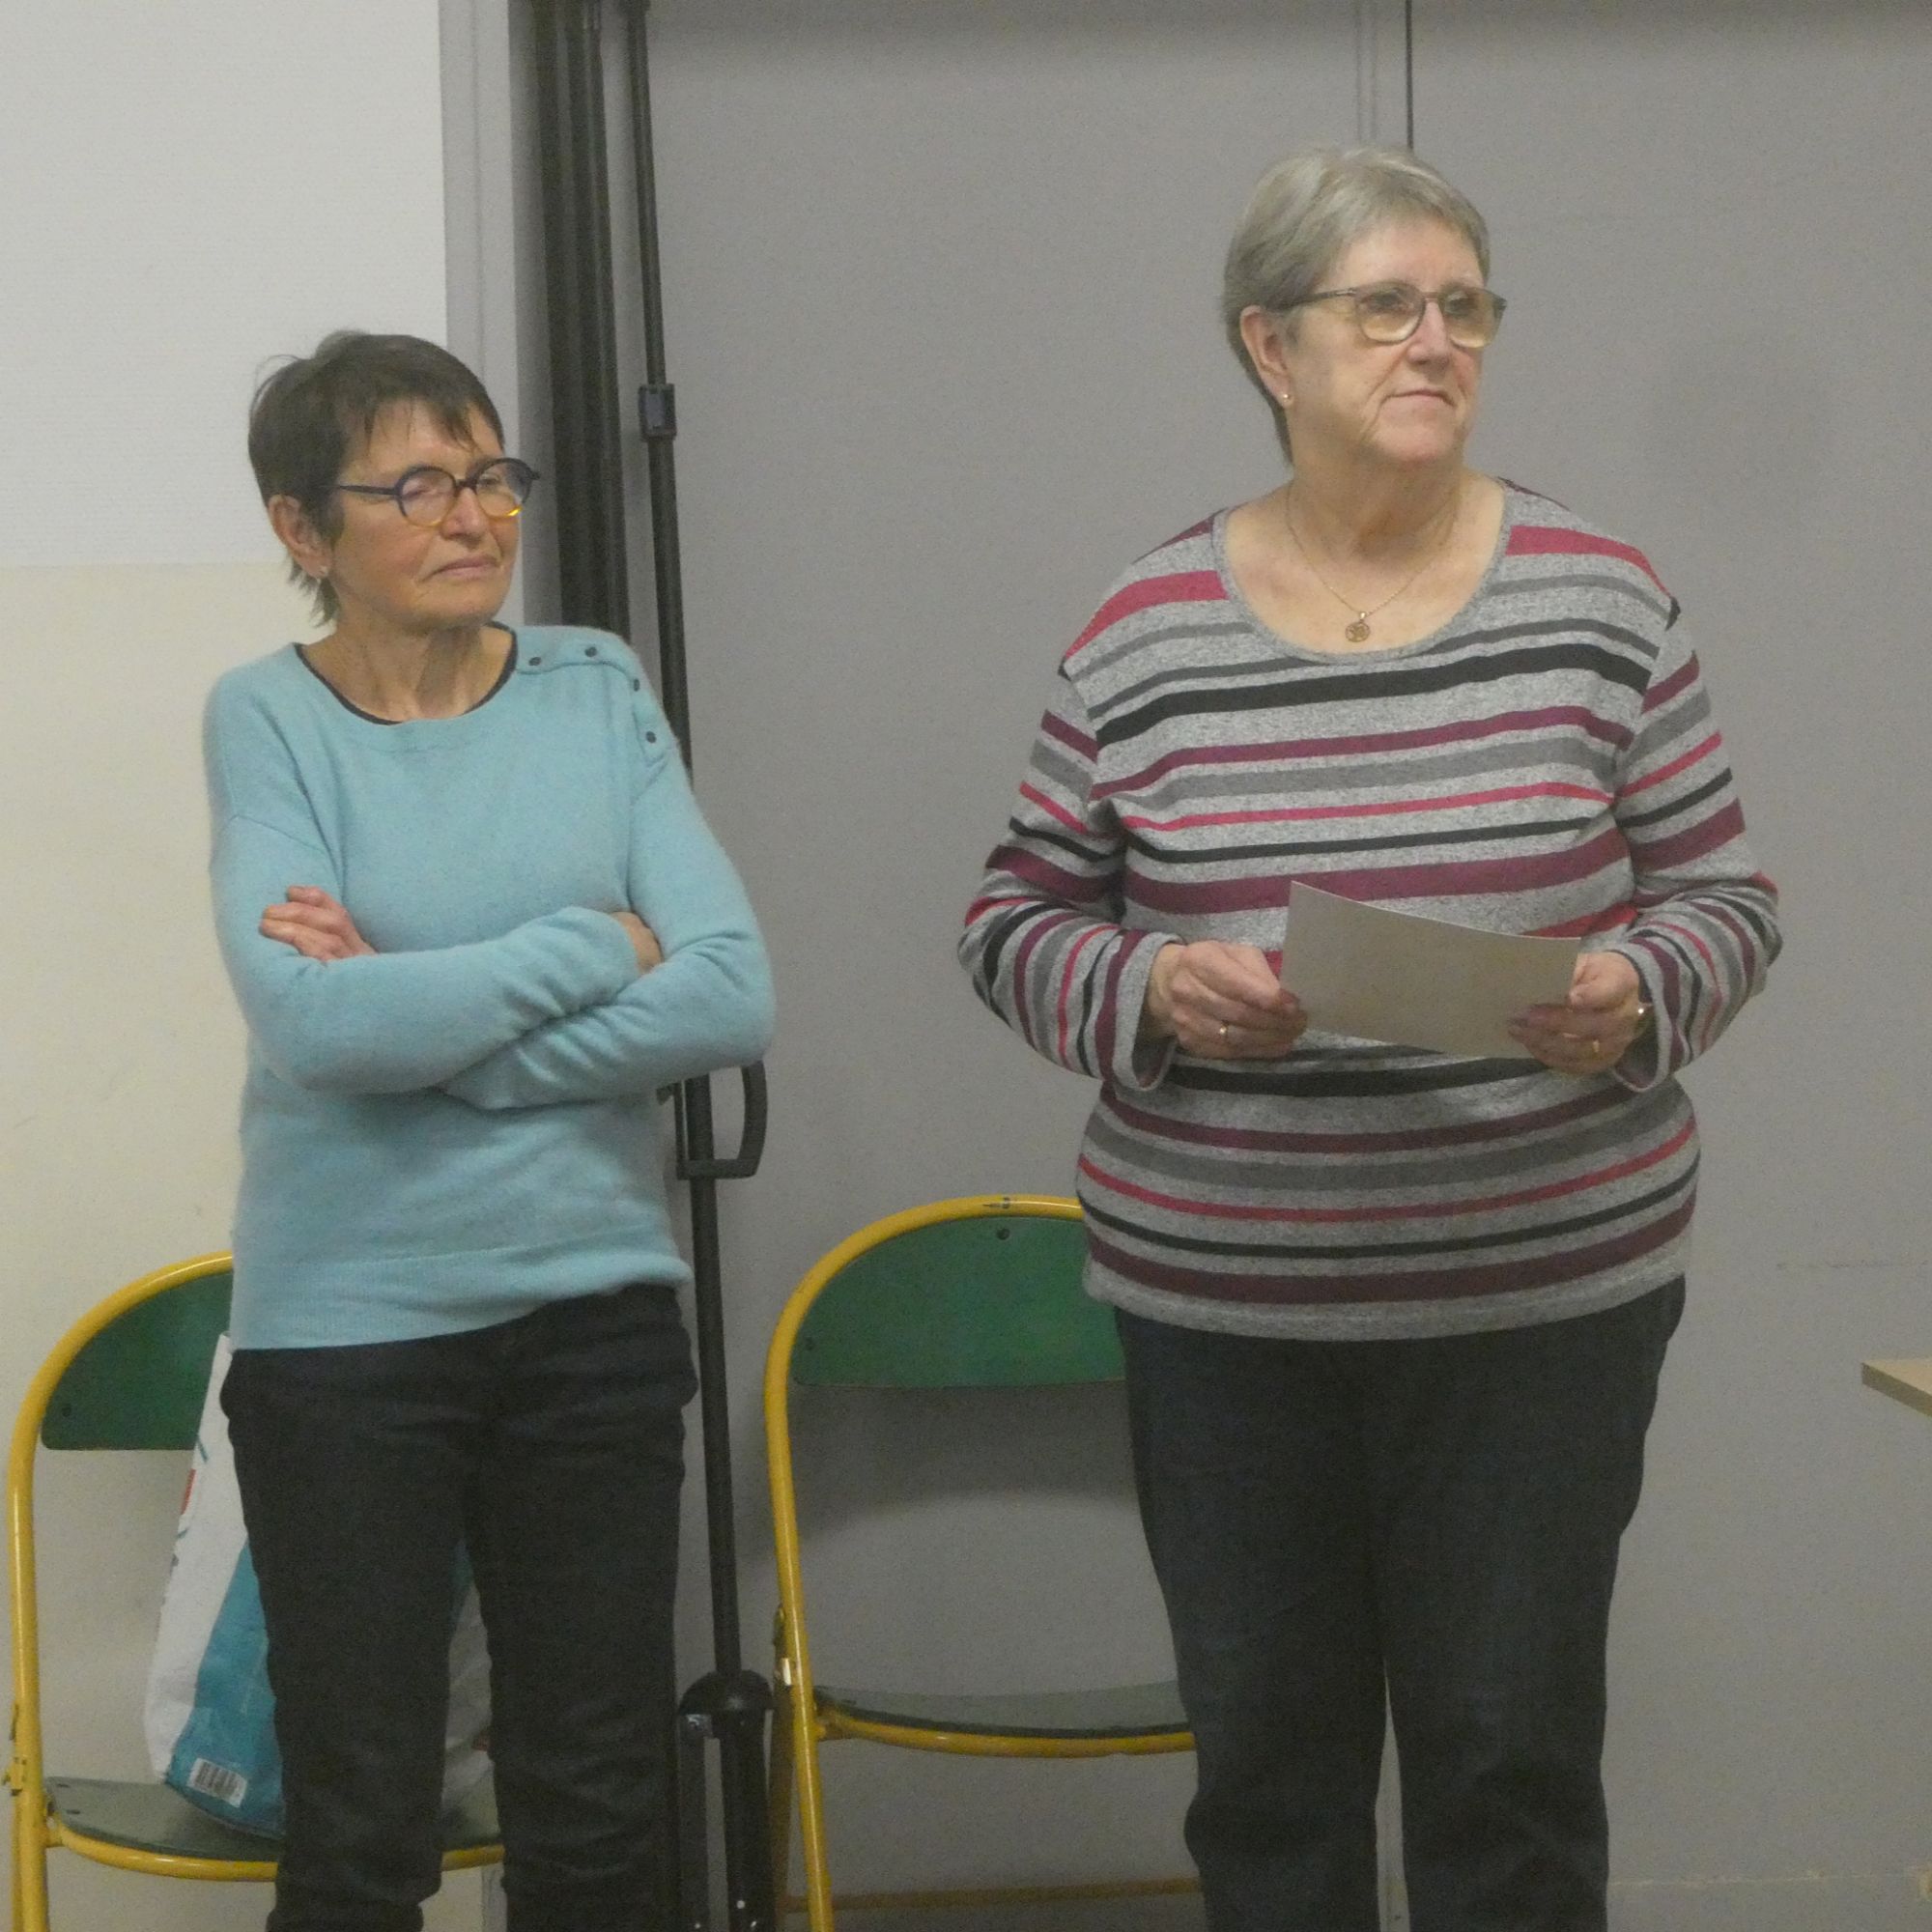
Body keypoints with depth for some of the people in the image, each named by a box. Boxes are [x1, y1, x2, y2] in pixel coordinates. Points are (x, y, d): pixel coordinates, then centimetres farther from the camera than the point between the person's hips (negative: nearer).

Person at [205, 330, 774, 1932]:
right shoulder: (267, 720, -5)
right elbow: (313, 1028, -20)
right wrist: (597, 948, -12)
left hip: (596, 1306, 2)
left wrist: (419, 1020, -14)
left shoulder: (599, 690, 1)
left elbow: (732, 999, -10)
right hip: (348, 1329, -2)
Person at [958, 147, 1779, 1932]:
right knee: (1264, 1750, 11)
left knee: (1511, 1755, 5)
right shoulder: (1148, 631, 0)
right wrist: (1148, 992, -15)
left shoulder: (1594, 594, -1)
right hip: (1220, 1298, 1)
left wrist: (1643, 995, -17)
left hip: (1545, 1290, -1)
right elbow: (1019, 923, 5)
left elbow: (1725, 898, 4)